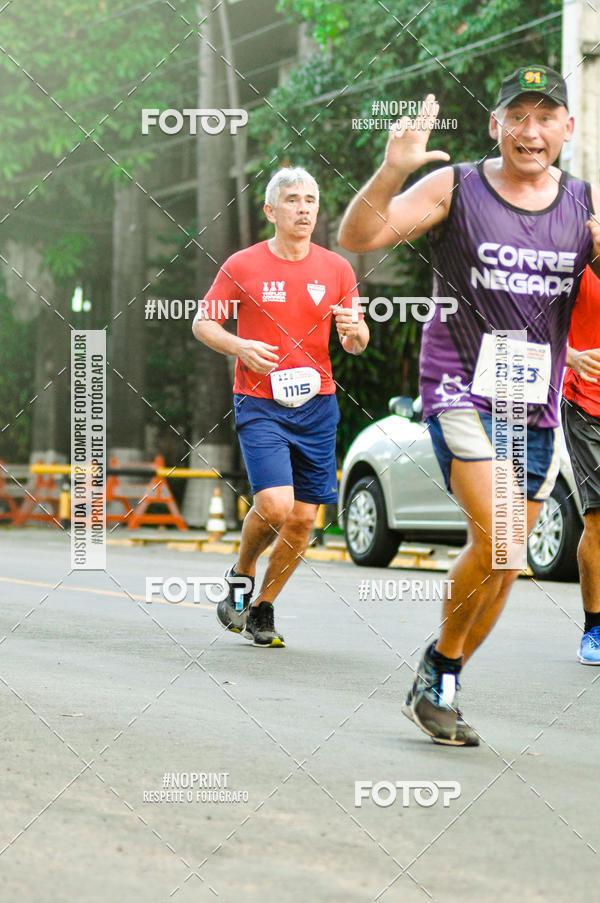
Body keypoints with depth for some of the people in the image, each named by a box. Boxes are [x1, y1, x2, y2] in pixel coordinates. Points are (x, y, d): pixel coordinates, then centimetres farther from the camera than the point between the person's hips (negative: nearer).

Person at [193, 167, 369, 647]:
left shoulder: (337, 268, 6)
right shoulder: (242, 266, -2)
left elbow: (355, 344, 11)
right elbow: (203, 322, 5)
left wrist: (354, 330, -13)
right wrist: (240, 346, -14)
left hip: (316, 404, 3)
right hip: (259, 404, -3)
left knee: (303, 518, 2)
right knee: (274, 504, -19)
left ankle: (263, 608, 22)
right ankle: (242, 573, 11)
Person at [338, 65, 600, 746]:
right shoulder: (455, 188, -3)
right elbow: (356, 237, -9)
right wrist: (392, 170, -27)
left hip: (536, 404, 5)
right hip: (460, 389, -4)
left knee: (503, 564, 7)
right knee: (495, 541, -20)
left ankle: (440, 689, 23)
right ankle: (437, 671, 1)